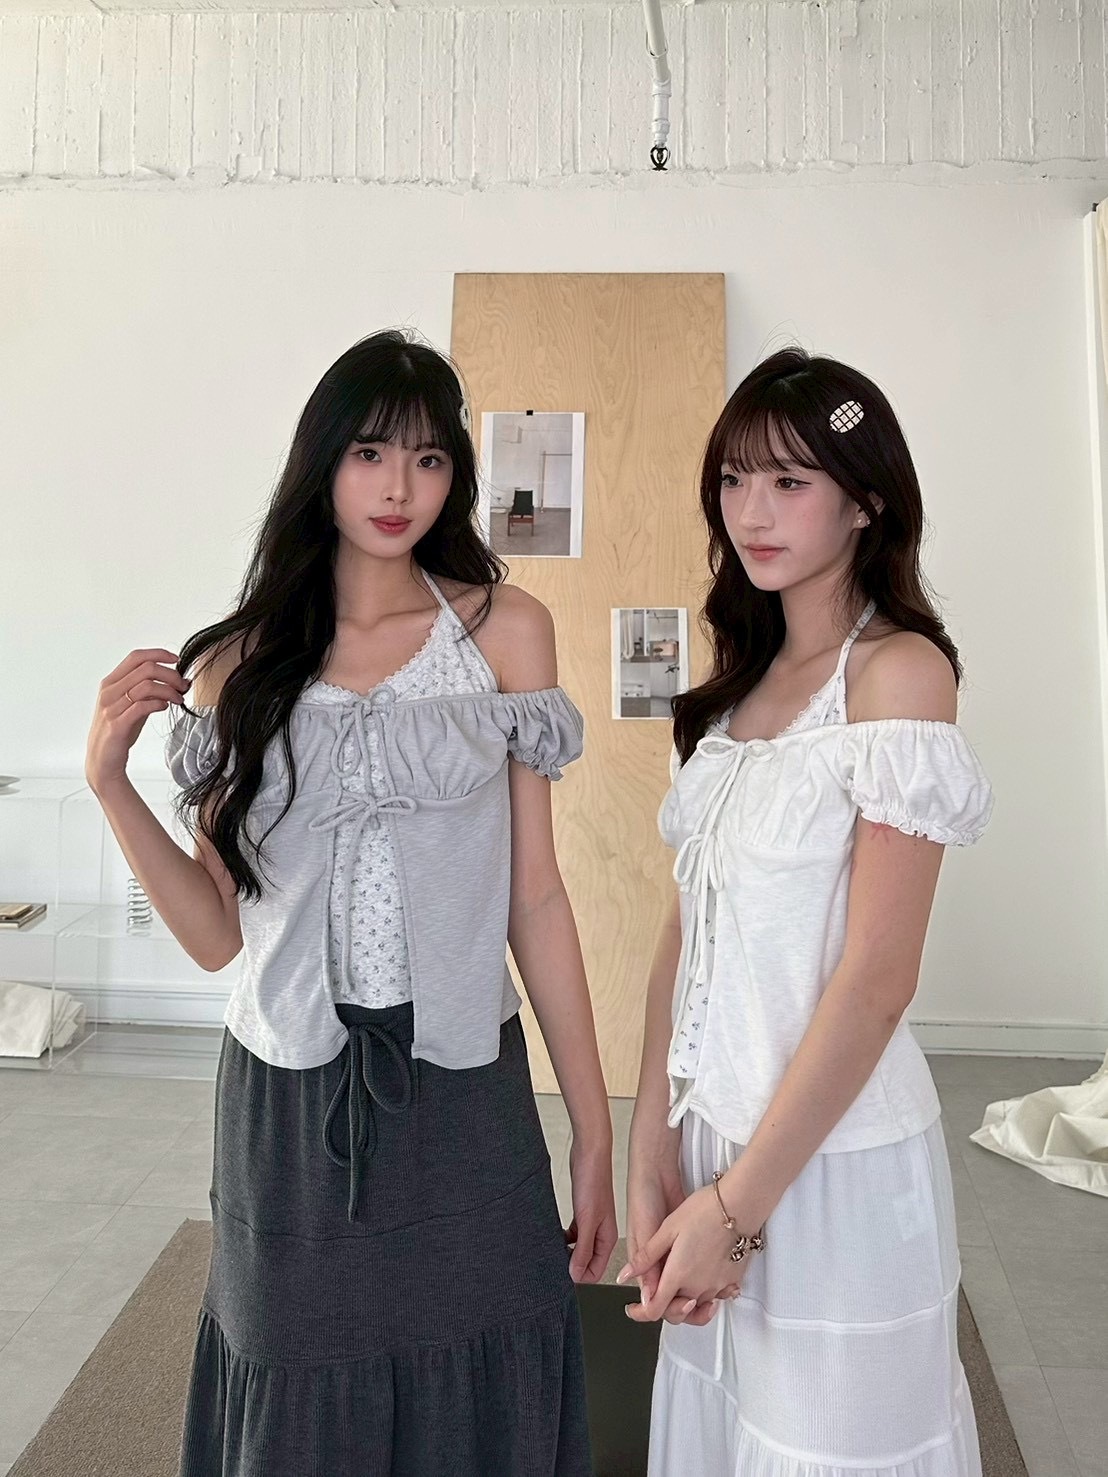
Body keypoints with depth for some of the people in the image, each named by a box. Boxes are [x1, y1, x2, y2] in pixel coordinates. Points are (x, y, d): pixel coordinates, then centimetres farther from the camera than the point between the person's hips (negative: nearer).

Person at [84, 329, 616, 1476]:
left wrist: (593, 1123, -1)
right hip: (289, 1099, 1)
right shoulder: (238, 663, 1)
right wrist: (110, 782, -11)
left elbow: (533, 894, -1)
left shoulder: (505, 629, -1)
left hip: (464, 1093, 0)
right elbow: (221, 934, 1)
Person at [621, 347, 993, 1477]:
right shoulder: (740, 684, 7)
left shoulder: (897, 669, -14)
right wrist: (652, 1157, -1)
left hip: (833, 1153, -6)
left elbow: (875, 981, -18)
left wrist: (740, 1201, -14)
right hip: (715, 1129, 6)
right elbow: (685, 932, 3)